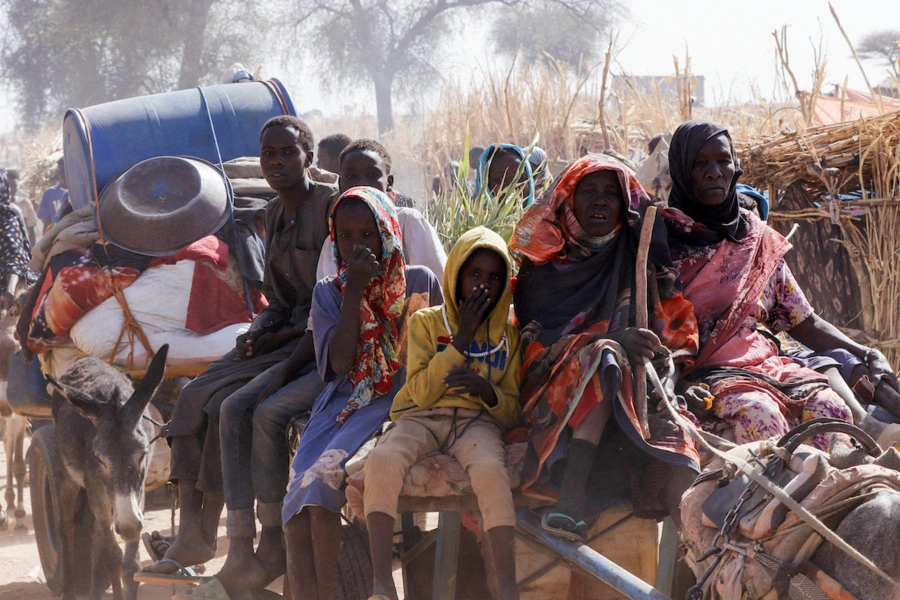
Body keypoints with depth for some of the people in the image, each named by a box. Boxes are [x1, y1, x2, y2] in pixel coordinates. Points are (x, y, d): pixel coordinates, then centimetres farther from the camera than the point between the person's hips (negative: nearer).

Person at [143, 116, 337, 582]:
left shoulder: (333, 207, -11)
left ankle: (270, 548, -20)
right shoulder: (274, 214, 16)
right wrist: (259, 334, 0)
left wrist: (283, 339, -21)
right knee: (198, 397, -7)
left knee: (262, 409, -29)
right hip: (286, 339, 8)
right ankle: (192, 535, -9)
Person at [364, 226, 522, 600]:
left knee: (490, 469, -38)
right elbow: (422, 393, -2)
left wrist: (488, 390, -14)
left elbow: (512, 412, 10)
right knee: (383, 460, -36)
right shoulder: (426, 322, 10)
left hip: (477, 421, 0)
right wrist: (461, 339, -7)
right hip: (422, 418, 0)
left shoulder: (508, 335, 14)